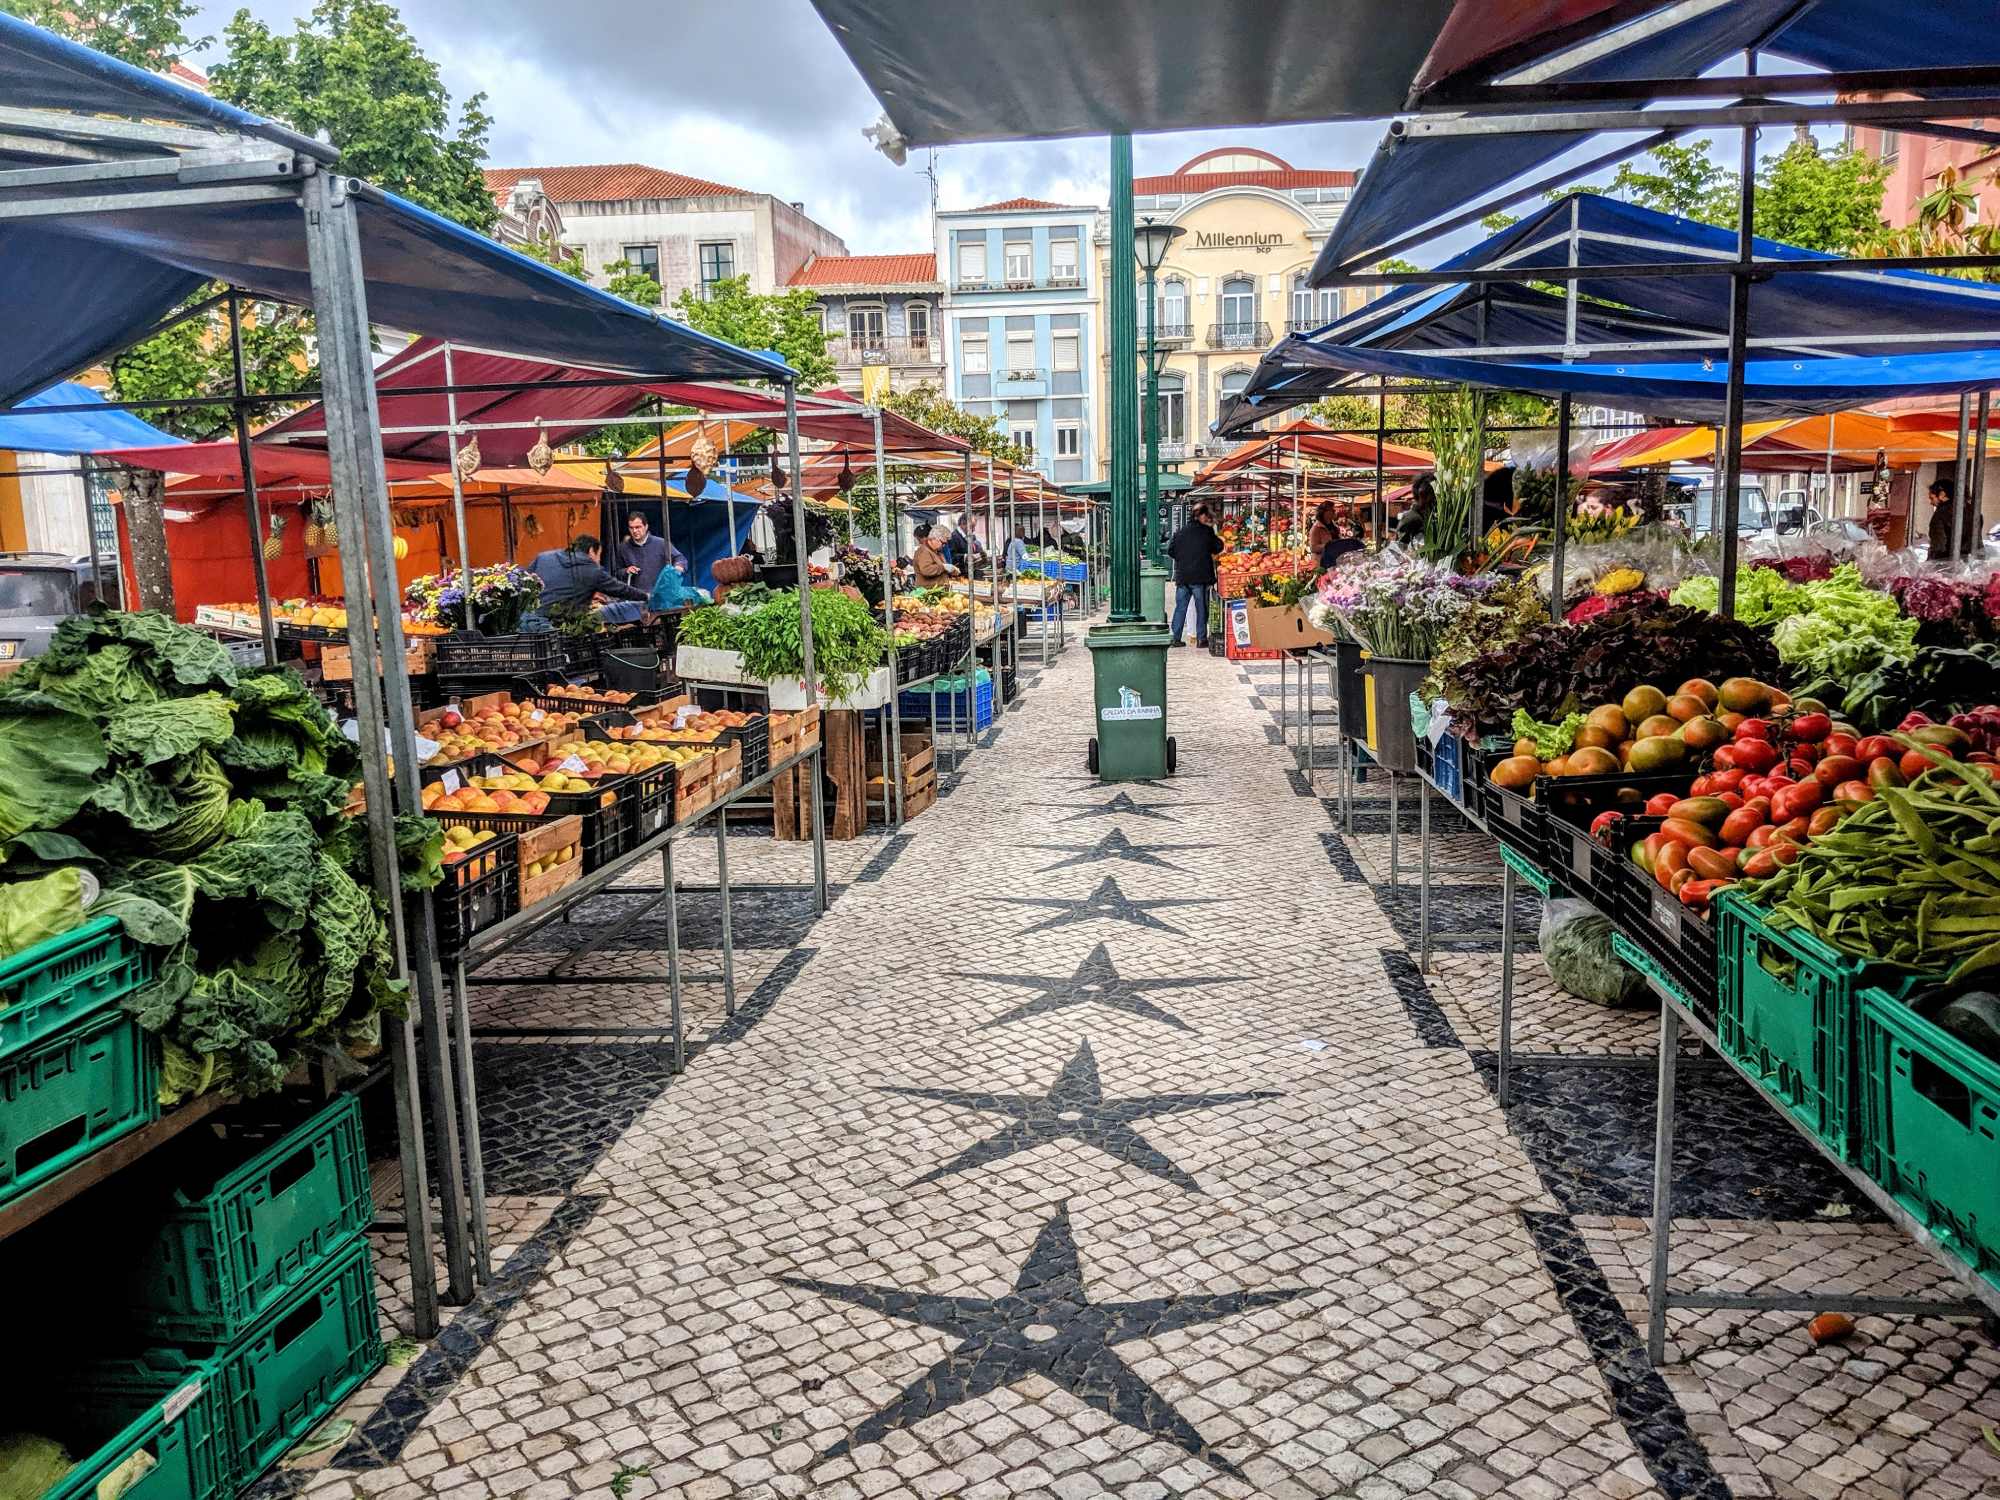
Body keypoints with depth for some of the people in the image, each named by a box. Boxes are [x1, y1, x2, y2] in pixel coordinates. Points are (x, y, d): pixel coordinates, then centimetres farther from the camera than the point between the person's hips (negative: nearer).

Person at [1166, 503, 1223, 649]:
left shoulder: (1180, 532, 6)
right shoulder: (1206, 531, -6)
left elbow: (1170, 550, 8)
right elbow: (1218, 548, 1)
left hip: (1182, 575, 4)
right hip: (1200, 576, -4)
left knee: (1180, 607, 9)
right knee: (1201, 608, 4)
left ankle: (1176, 638, 9)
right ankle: (1201, 638, 4)